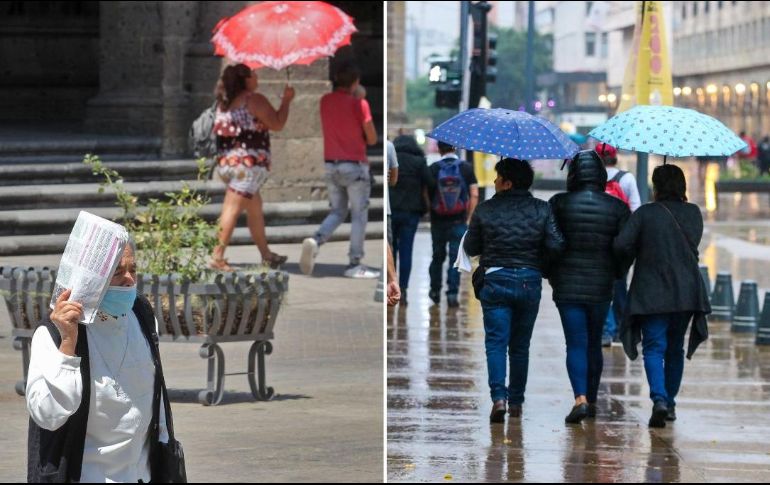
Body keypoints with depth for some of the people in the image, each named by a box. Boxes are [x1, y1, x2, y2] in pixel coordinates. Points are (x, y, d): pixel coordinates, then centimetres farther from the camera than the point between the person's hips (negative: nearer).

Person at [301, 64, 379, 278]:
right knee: (359, 215, 4)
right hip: (355, 166, -5)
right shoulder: (359, 104, -11)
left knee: (337, 212, 15)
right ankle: (355, 264, 1)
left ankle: (316, 240, -12)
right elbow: (372, 139, -7)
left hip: (331, 164, 5)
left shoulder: (325, 101, 4)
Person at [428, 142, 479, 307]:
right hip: (458, 221, -1)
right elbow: (474, 196, -6)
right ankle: (452, 293, -5)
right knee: (455, 257, 2)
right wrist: (468, 218, 0)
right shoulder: (466, 168, -3)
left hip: (438, 221, 1)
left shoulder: (433, 169, -4)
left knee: (438, 256, 16)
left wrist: (430, 212, 12)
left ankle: (435, 291, 26)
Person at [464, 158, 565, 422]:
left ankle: (499, 396, -21)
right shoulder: (542, 210, -2)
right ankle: (516, 402, 18)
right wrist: (540, 264, 9)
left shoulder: (485, 210, -5)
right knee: (520, 345, 14)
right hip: (529, 281, 2)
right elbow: (556, 245, -9)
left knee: (496, 342, -2)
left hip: (495, 280, -2)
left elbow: (470, 248, 2)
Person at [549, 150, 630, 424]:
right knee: (594, 343, 16)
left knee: (576, 343, -2)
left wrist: (550, 274, 14)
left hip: (567, 285, -2)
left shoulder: (559, 204, -5)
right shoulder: (617, 207, -1)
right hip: (601, 286, 2)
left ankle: (580, 398, -20)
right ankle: (591, 400, 24)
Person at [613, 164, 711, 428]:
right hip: (686, 292, 4)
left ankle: (660, 399, -25)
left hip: (651, 292, -4)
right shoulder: (693, 213, 5)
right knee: (675, 348, 17)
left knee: (654, 348, -5)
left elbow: (621, 245, -12)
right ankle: (670, 403, 23)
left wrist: (635, 257, 7)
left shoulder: (644, 213, -7)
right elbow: (692, 246, 11)